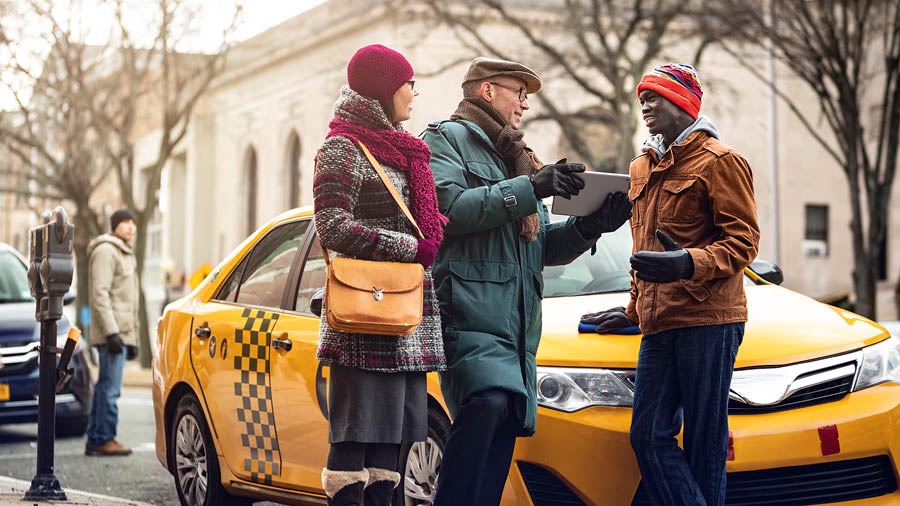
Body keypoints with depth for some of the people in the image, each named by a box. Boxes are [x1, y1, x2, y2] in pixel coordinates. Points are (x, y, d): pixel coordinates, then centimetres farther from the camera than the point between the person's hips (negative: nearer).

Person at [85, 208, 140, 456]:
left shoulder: (126, 254, 25)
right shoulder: (106, 250, -6)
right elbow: (100, 294, -16)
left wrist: (133, 338, 24)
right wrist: (111, 331, -23)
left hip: (122, 333, 10)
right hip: (112, 332, -10)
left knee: (105, 387, 9)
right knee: (110, 387, -10)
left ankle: (95, 440, 12)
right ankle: (105, 439, -8)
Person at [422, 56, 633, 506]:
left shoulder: (516, 159, 30)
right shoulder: (446, 139, 5)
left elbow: (543, 247, 25)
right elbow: (449, 207, -15)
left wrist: (591, 224, 7)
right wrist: (529, 189, -15)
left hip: (517, 322, 8)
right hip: (468, 311, -8)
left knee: (505, 426, 2)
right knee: (489, 401, -28)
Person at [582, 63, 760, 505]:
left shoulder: (718, 161, -2)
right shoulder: (642, 169, 24)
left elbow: (743, 240, -9)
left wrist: (689, 262, -25)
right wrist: (634, 309, 31)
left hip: (706, 320, -8)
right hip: (658, 324, 8)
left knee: (705, 442, -4)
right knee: (649, 436, 1)